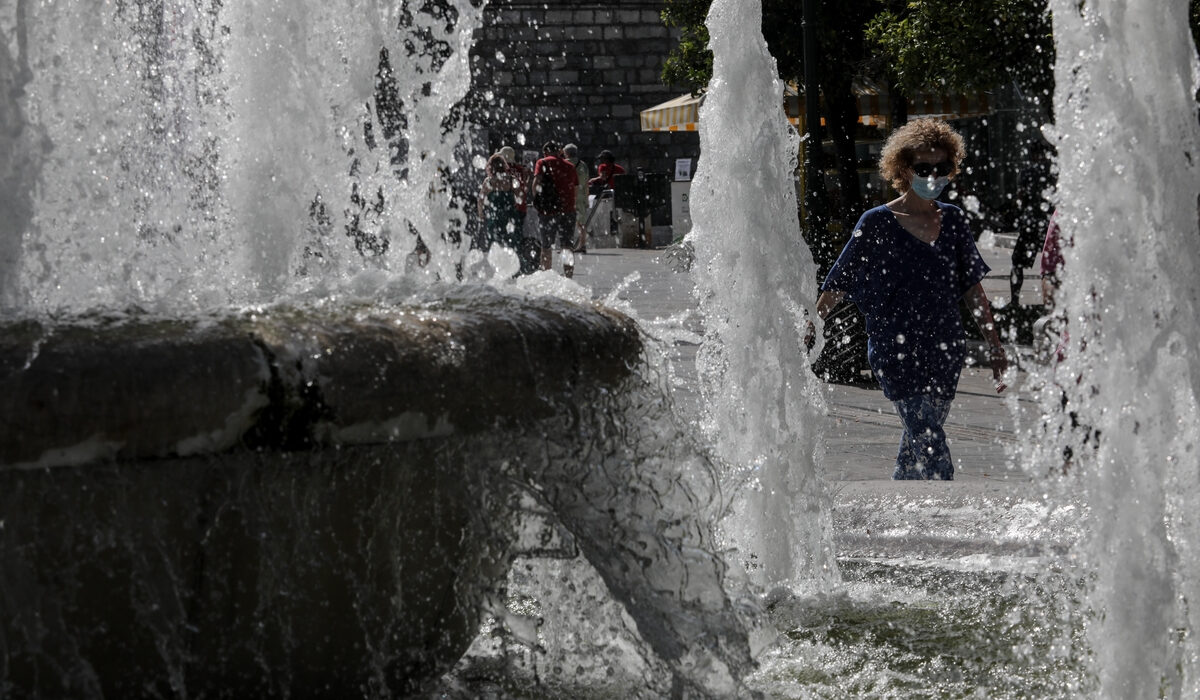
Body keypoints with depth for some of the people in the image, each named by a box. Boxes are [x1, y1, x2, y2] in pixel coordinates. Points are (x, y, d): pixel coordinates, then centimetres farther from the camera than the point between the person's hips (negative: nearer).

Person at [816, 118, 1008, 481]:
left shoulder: (952, 220, 9)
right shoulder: (877, 224, -5)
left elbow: (974, 289, 14)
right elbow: (837, 287, 0)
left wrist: (996, 348, 13)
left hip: (944, 351, 5)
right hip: (897, 352, -5)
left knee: (917, 444, 11)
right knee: (932, 453, -14)